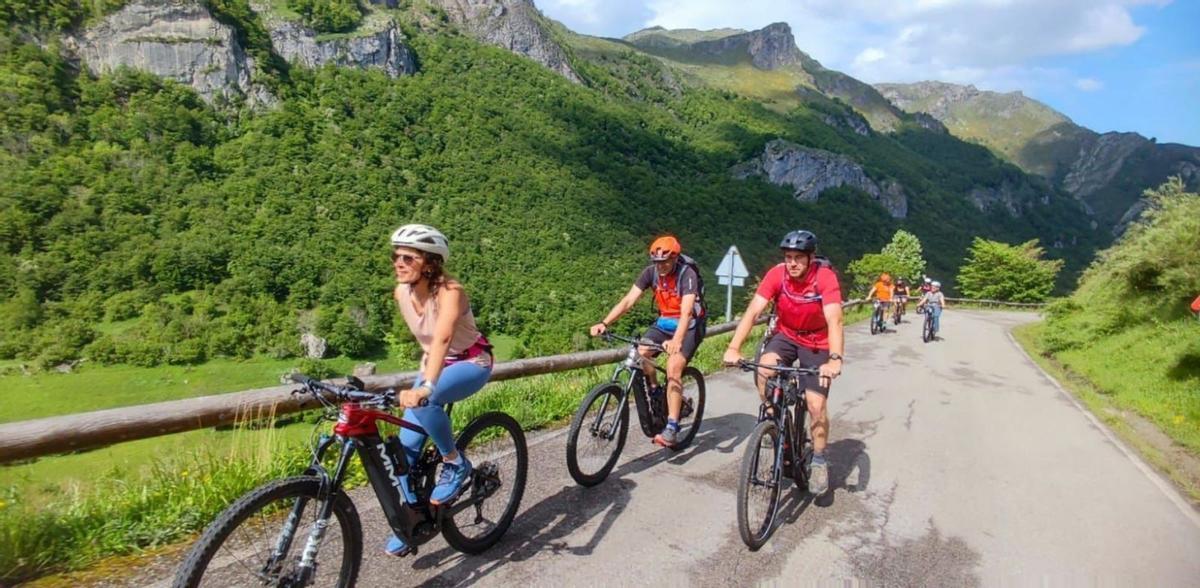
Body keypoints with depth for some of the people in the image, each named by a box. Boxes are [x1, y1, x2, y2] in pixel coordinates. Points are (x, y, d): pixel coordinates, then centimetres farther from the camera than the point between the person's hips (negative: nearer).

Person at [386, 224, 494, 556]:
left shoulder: (449, 291, -30)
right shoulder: (401, 293, -10)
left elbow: (443, 336, -48)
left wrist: (426, 387, -62)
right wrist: (424, 373, 19)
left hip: (471, 363, -6)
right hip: (434, 364, 7)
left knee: (423, 403, -36)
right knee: (407, 445, -4)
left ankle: (456, 465, -12)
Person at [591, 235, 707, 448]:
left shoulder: (687, 274, -26)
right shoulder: (651, 272, -12)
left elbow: (686, 312, -38)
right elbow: (628, 300, -18)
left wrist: (676, 341, -55)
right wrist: (604, 323, -31)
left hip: (689, 325, -5)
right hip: (664, 322, 5)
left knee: (673, 367, -24)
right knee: (640, 353, -19)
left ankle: (671, 428, -18)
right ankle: (655, 392, 8)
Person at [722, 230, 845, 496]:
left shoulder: (825, 277, -26)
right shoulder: (777, 274, -20)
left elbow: (834, 320, -36)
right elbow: (753, 311, -27)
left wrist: (835, 359, -51)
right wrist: (734, 348, -40)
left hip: (817, 343, -2)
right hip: (785, 335, 2)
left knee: (816, 404, -7)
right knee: (764, 368, -29)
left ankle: (819, 462, 16)